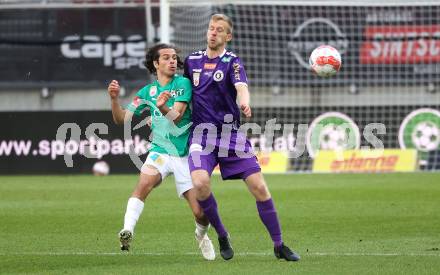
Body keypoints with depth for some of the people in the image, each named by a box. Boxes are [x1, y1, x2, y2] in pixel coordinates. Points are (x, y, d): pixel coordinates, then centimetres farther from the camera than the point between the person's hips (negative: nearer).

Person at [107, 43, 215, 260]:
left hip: (186, 154, -1)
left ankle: (201, 235, 30)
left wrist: (162, 106, -40)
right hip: (160, 151, 1)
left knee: (200, 213, -4)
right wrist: (114, 98, -12)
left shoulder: (183, 84, -5)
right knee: (144, 183, -32)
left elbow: (177, 117, -19)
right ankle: (128, 230, -40)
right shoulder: (147, 92, 6)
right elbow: (121, 119, 6)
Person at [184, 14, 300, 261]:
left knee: (259, 187, -8)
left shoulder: (232, 62, -2)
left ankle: (279, 245, 6)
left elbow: (241, 87, -22)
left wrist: (245, 104, -43)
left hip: (231, 133, -1)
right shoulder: (192, 60, 10)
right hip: (202, 132, 1)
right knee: (200, 183, -25)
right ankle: (222, 236, -2)